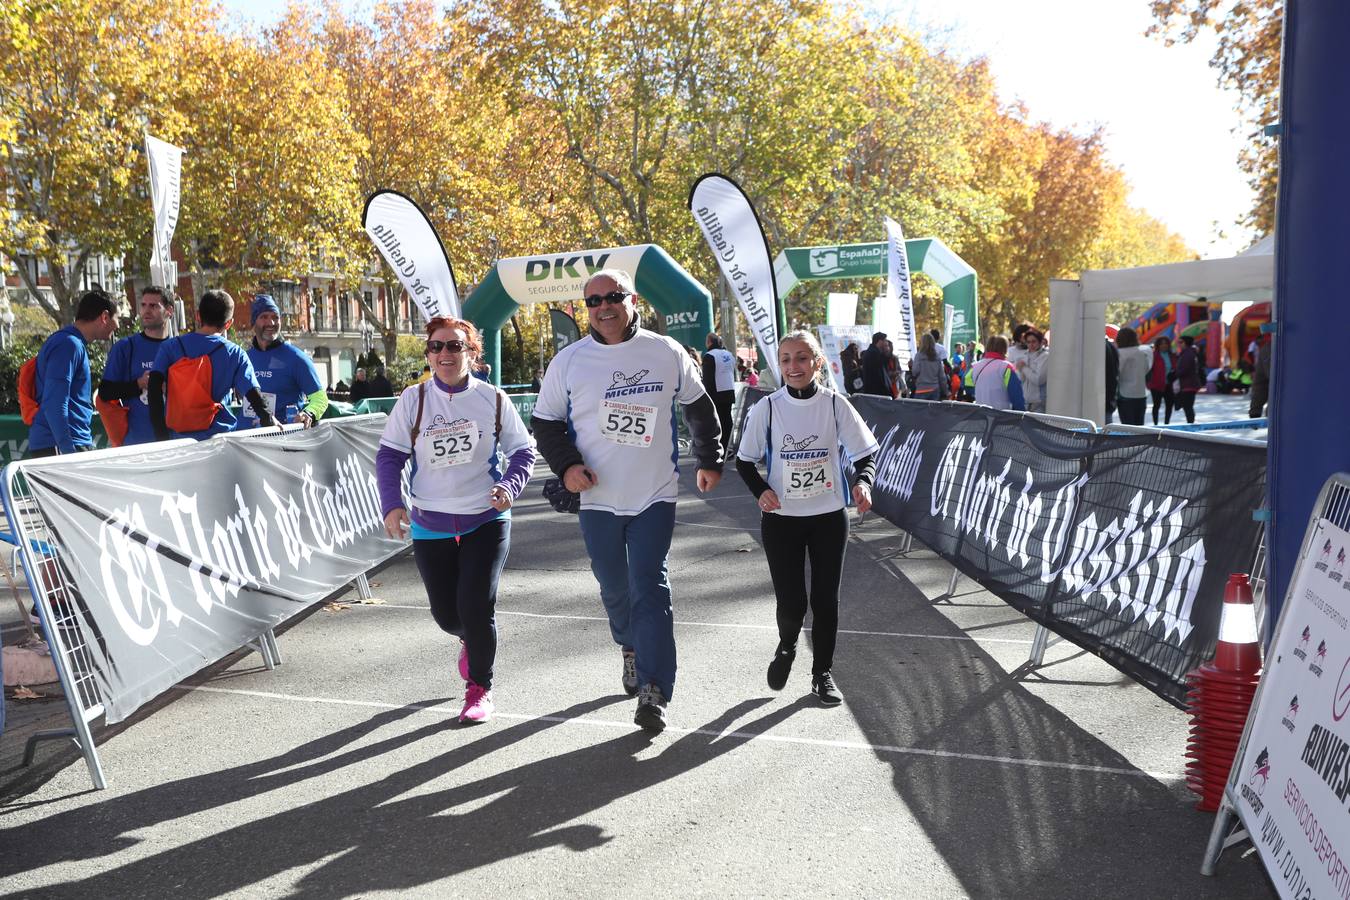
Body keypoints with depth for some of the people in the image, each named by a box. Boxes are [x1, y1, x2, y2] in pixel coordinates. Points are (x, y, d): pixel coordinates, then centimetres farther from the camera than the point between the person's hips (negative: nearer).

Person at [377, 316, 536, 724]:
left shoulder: (493, 399, -2)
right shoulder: (413, 399, -1)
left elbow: (523, 451, 4)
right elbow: (389, 456, 1)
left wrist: (510, 486, -15)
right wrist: (392, 504, -12)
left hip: (486, 521, -2)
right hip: (430, 524, 2)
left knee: (476, 607, -10)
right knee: (445, 613, 9)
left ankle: (480, 688, 13)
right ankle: (469, 639, 47)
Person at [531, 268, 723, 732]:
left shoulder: (667, 353, -1)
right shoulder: (568, 361, -1)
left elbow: (699, 406, 13)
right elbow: (545, 422, 7)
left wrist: (710, 460, 15)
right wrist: (566, 465, -9)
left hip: (655, 495, -2)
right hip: (598, 499, 2)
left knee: (649, 586, -9)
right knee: (614, 588, 14)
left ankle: (654, 691, -6)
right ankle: (631, 648, 43)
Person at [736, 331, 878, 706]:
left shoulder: (835, 404, -5)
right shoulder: (767, 408, -5)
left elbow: (865, 453, -1)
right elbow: (745, 460, 3)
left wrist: (863, 481, -22)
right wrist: (761, 490, -15)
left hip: (829, 517, 1)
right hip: (781, 519, -1)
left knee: (825, 598, 8)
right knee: (791, 602, -2)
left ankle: (823, 673, 26)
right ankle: (786, 647, 32)